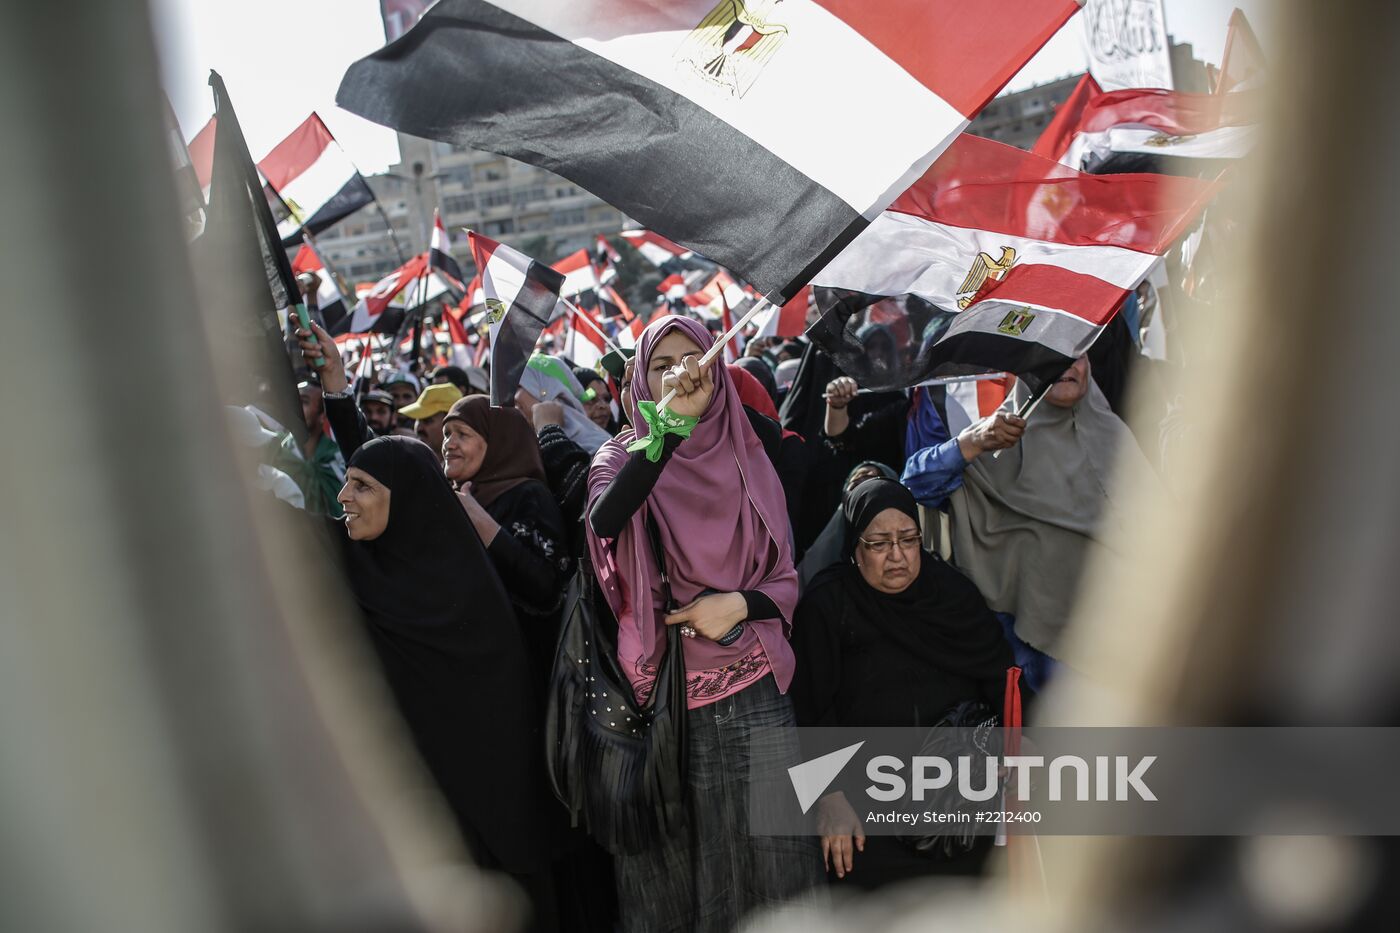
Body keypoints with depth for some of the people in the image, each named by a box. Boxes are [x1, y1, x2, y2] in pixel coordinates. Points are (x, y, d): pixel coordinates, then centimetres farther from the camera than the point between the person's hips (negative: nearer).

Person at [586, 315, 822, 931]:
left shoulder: (748, 460, 8)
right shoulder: (623, 457, 3)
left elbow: (787, 580, 10)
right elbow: (604, 523, -21)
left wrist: (739, 604, -10)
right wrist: (666, 429, -27)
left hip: (751, 692, 1)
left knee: (768, 854, 1)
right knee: (668, 864, 6)